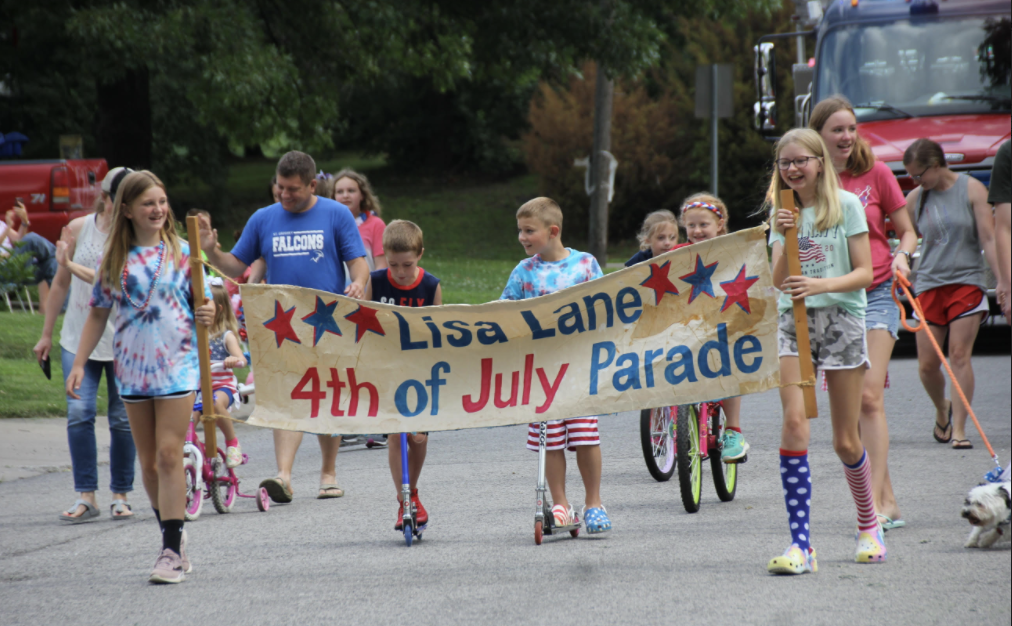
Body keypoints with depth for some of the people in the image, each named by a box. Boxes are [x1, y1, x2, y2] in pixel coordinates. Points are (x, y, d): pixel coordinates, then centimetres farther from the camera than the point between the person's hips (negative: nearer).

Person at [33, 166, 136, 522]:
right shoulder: (79, 228, 3)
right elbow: (61, 282, 11)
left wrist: (73, 265, -23)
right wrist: (46, 334, 13)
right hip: (78, 339, 2)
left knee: (123, 419, 2)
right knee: (79, 413, -9)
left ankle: (120, 496, 14)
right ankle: (86, 497, -5)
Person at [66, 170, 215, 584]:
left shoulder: (182, 251, 0)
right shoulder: (114, 258, 5)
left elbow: (201, 302, 6)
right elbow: (98, 313, 12)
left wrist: (207, 314, -17)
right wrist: (79, 363, 7)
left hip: (177, 364, -3)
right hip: (133, 366, 3)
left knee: (169, 455, -11)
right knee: (148, 462, 7)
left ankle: (172, 551, -11)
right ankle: (174, 539, 20)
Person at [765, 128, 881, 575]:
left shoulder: (845, 205, 0)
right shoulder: (782, 212, 10)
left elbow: (864, 274, -4)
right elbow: (779, 280, 1)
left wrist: (820, 285, -20)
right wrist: (783, 238, -15)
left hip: (841, 319, -2)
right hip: (793, 320, 2)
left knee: (845, 441, 3)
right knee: (795, 421, -18)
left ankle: (868, 525, 30)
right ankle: (801, 545, -20)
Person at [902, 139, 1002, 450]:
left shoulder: (972, 190, -3)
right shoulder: (916, 198, 6)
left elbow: (988, 240, -6)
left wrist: (1003, 281, -11)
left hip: (966, 281, -3)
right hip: (928, 284, 3)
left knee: (960, 355, -10)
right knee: (927, 364, 0)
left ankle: (959, 428, -6)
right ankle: (941, 408, 29)